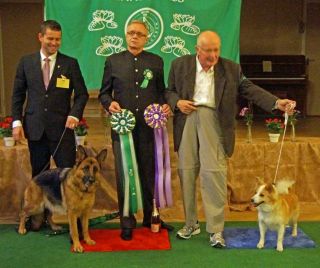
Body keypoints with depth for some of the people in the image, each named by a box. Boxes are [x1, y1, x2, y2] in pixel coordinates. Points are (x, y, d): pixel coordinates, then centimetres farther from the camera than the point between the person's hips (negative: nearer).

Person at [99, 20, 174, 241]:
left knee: (149, 174, 9)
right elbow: (104, 92, 11)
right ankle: (127, 222, 15)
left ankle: (151, 217, 25)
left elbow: (161, 90, 14)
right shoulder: (113, 61, 9)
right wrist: (109, 103, -10)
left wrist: (165, 105, -6)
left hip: (149, 126, 1)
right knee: (124, 175, 3)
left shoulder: (156, 61, 11)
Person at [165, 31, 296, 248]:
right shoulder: (180, 65, 9)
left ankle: (216, 230, 1)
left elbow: (250, 89, 3)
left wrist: (276, 102, -9)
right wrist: (177, 102, -7)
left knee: (214, 173, -9)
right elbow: (169, 91, 15)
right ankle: (191, 224, 21)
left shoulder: (231, 69, 6)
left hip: (214, 121, -1)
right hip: (187, 119, 2)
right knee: (187, 173, 5)